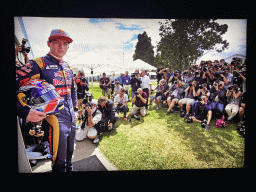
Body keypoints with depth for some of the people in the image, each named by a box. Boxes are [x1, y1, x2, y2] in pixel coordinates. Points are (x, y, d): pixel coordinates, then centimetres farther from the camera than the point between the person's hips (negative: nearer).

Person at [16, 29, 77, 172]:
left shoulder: (68, 67, 10)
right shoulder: (38, 64, -12)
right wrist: (24, 112, -31)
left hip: (72, 119, 7)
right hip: (56, 121, -7)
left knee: (69, 155, 23)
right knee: (59, 164, 5)